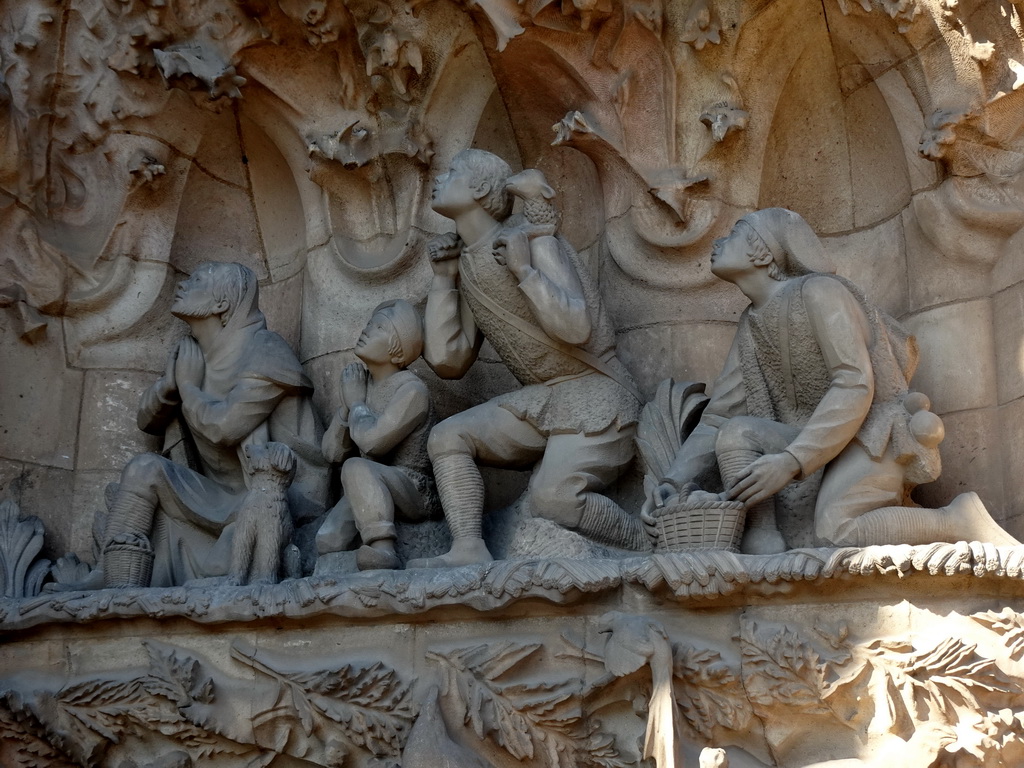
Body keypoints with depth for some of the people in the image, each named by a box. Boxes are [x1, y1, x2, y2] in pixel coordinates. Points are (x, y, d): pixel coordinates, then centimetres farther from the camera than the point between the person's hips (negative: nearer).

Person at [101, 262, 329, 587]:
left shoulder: (264, 353, -11)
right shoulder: (193, 353, 13)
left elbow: (223, 428, -22)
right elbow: (148, 422, 17)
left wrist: (187, 386, -4)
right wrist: (172, 381, -4)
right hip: (221, 496, 7)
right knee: (145, 470, -15)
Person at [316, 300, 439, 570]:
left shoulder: (412, 390, -14)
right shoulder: (359, 383, 10)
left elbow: (372, 441, -27)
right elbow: (332, 452, 9)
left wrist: (356, 403, -8)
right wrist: (347, 404, -5)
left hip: (416, 489, -7)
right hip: (372, 492, 7)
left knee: (356, 467, -35)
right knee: (327, 542, -18)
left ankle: (384, 549, -43)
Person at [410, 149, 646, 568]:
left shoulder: (533, 239, -9)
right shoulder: (467, 267, 12)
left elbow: (577, 329, -21)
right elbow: (447, 361, 3)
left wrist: (525, 270, -24)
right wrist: (443, 279, 4)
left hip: (592, 392, -7)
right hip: (537, 400, 7)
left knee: (554, 494, -28)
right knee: (447, 437, -11)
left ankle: (647, 550, -8)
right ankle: (469, 550, -20)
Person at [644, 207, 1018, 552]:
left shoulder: (819, 291, -11)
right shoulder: (751, 325, 13)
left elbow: (855, 385, -21)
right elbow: (717, 419, 8)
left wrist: (792, 461, -29)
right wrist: (674, 482, -9)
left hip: (873, 435, -8)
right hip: (824, 441, 8)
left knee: (833, 529, -32)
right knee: (735, 434, -15)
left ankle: (959, 520, -15)